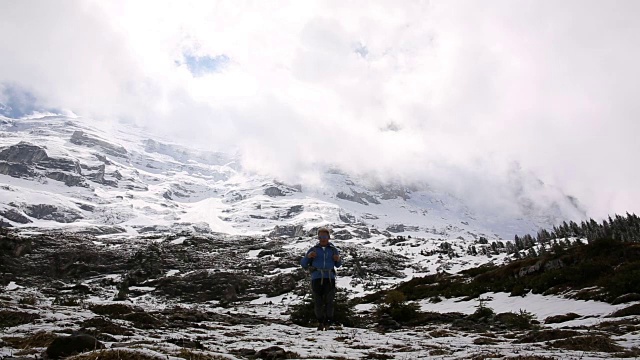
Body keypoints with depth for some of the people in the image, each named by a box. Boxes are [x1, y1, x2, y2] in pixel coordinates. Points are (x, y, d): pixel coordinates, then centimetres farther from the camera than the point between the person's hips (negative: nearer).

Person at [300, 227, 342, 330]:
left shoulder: (333, 249, 14)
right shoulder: (313, 249, 12)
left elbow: (338, 265, 25)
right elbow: (303, 264, 12)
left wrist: (338, 260, 2)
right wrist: (308, 256, -7)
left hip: (329, 279, 0)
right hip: (316, 279, 0)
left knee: (329, 301, -10)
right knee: (318, 302, -1)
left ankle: (328, 321, 6)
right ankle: (320, 321, 17)